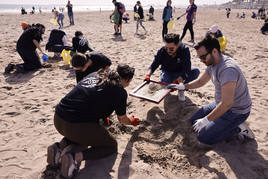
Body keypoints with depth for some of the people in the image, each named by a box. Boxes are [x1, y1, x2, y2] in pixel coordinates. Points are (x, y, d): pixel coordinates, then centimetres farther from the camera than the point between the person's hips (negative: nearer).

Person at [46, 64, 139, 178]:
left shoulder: (94, 74, 17)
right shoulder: (120, 91, -2)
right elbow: (122, 120, 12)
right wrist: (132, 122, 35)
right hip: (77, 126, -7)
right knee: (111, 146, 14)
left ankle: (61, 145, 12)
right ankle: (77, 156, -7)